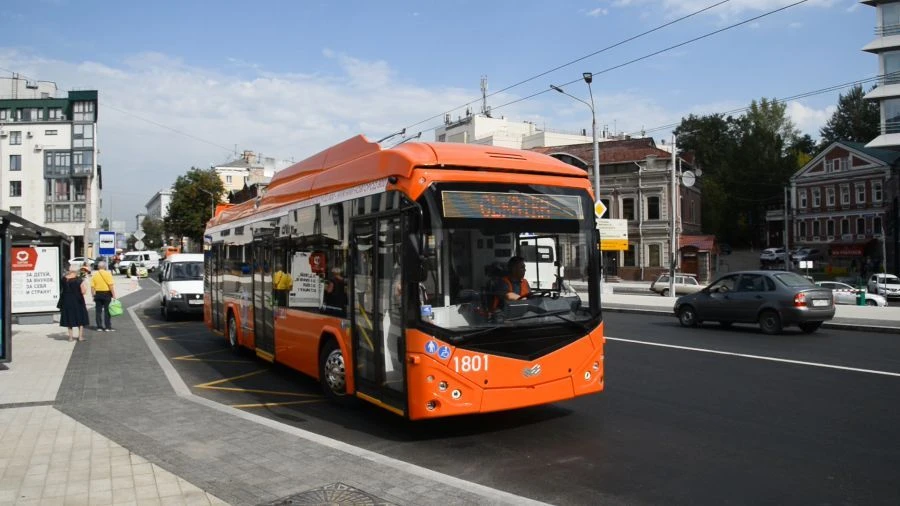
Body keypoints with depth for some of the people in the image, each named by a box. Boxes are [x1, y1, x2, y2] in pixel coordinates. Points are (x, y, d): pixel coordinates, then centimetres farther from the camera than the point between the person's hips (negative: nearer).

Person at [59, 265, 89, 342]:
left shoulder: (64, 279, -5)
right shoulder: (79, 280, -15)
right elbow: (83, 291, -17)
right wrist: (85, 286, 3)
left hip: (66, 301, 3)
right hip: (77, 301, -3)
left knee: (69, 318, 13)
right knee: (80, 318, 11)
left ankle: (71, 336, 16)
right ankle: (80, 336, 11)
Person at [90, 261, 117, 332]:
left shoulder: (94, 275, 5)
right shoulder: (107, 273, -6)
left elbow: (92, 287, 2)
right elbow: (111, 285, -12)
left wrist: (93, 295, 10)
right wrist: (113, 295, -9)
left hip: (98, 294, 3)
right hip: (106, 293, -3)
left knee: (98, 311, 8)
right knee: (107, 310, 0)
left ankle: (99, 327, 10)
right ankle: (108, 327, 0)